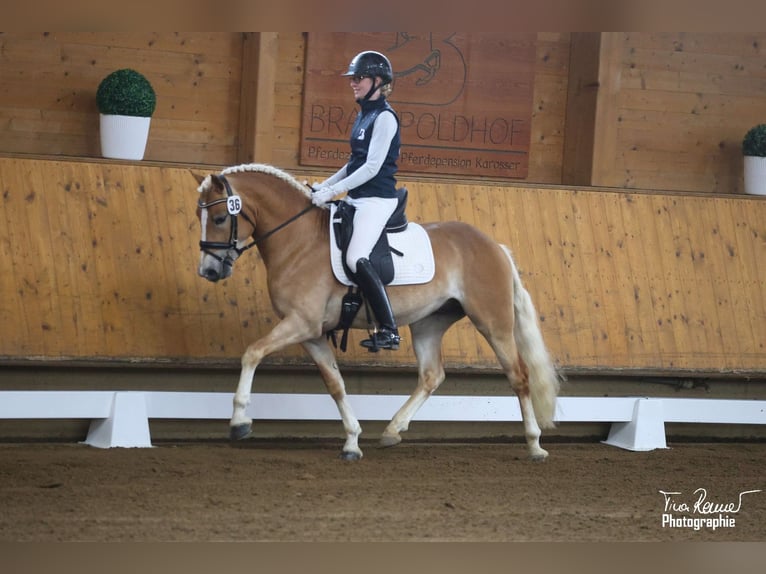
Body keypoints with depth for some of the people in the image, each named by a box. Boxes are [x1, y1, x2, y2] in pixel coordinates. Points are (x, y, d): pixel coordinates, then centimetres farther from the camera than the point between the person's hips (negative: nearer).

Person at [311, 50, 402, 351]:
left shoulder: (384, 117, -13)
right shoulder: (364, 114, 15)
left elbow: (372, 167, -19)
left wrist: (332, 191, -19)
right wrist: (326, 185, 15)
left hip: (376, 199, -11)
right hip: (357, 198, 11)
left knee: (356, 259, -27)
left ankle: (389, 330, -26)